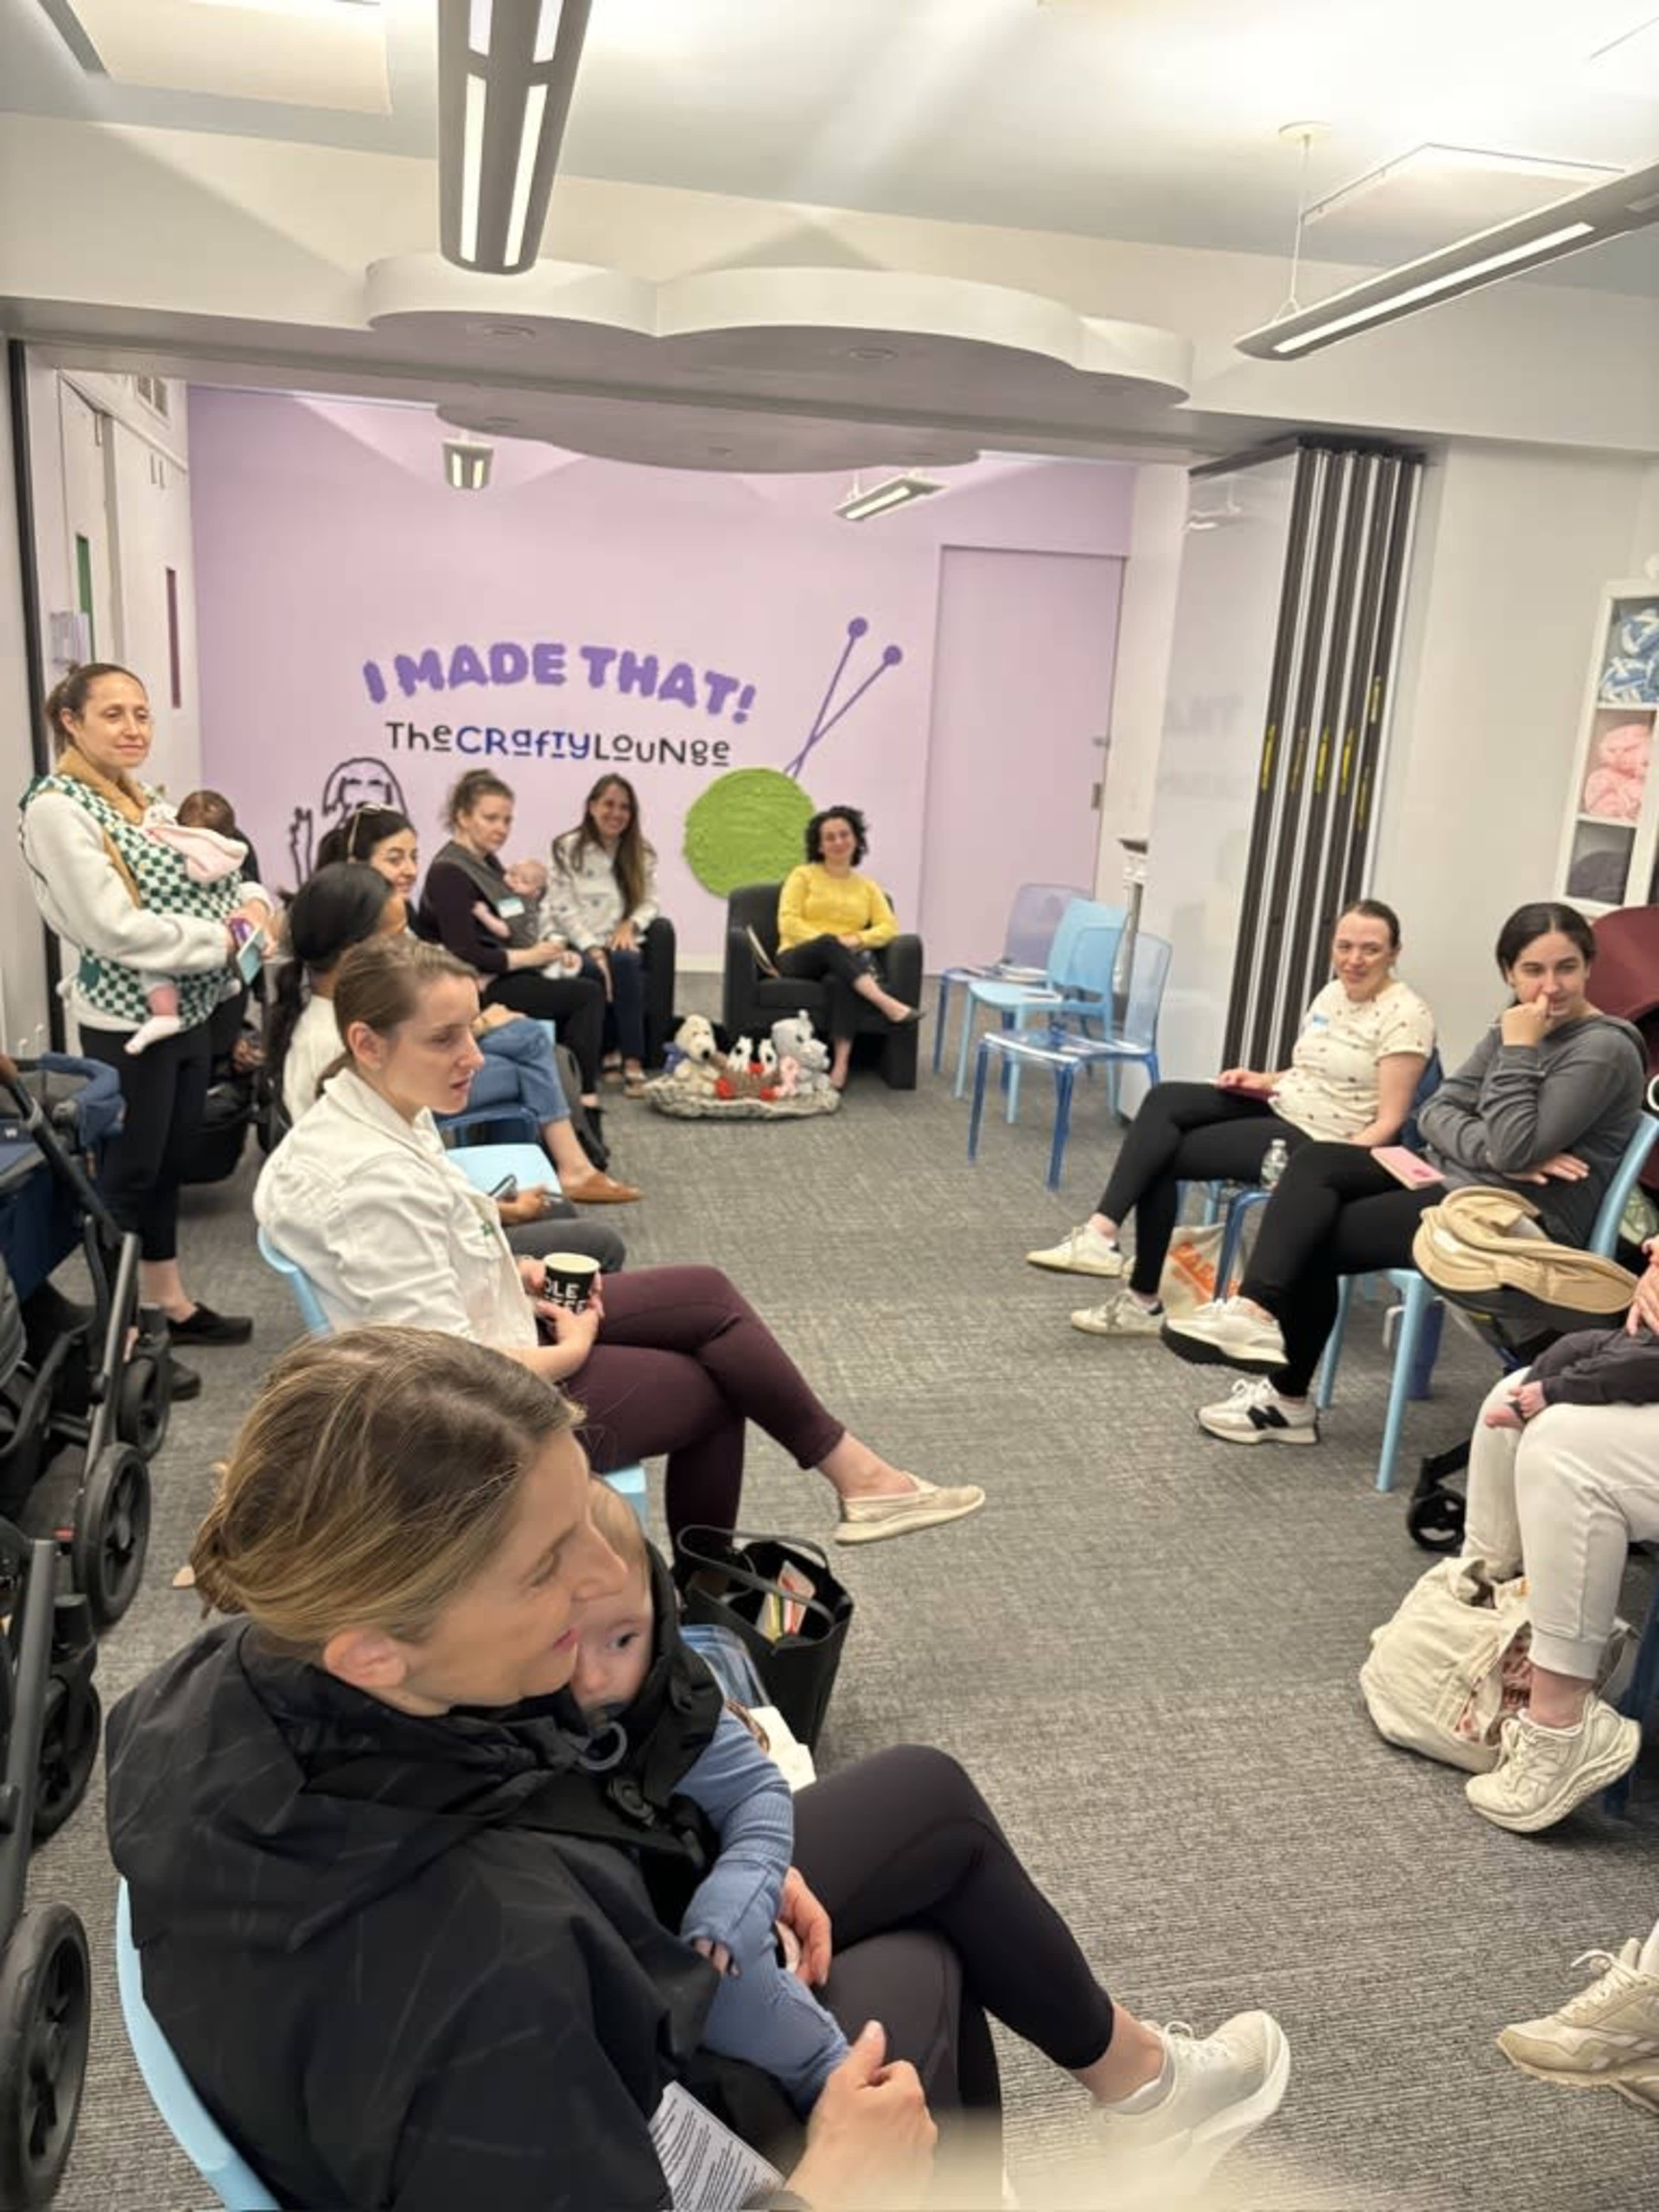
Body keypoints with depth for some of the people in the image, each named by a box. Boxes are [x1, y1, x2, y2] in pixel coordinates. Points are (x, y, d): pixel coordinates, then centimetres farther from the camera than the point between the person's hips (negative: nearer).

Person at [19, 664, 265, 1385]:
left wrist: (253, 903, -8)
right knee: (129, 1173, 1)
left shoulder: (149, 804, 12)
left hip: (187, 1012, 8)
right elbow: (116, 928, -22)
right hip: (127, 1022, -8)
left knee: (172, 1163, 17)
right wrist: (226, 938, -17)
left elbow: (225, 877, 15)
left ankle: (170, 1304, 31)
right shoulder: (56, 807, -13)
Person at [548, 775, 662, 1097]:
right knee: (596, 972, -37)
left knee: (625, 962, -35)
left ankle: (633, 1061, -37)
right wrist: (592, 948, -16)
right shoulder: (568, 849, 3)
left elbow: (650, 902, 12)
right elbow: (561, 909, -4)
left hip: (622, 941, 2)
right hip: (580, 943, -2)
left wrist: (631, 925, -11)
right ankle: (612, 1052, -17)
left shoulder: (641, 853, 14)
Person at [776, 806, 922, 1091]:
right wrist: (826, 940, -16)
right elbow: (788, 923, -2)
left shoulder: (868, 886, 19)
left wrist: (856, 940, -13)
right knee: (828, 945, -37)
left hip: (845, 964, 2)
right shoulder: (803, 875, 10)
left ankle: (842, 1064, -48)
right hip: (800, 958, -1)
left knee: (840, 981, -37)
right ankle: (888, 1004, -51)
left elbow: (888, 928, 6)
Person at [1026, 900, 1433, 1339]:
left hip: (1317, 1143, -8)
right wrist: (1265, 1080, 6)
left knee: (1162, 1158, -13)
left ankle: (1145, 1300, -4)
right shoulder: (1333, 993, 11)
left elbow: (1390, 1121, -16)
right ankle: (1103, 1232, -23)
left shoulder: (1406, 1016, -14)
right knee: (1165, 1099, -16)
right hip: (1279, 1108, 8)